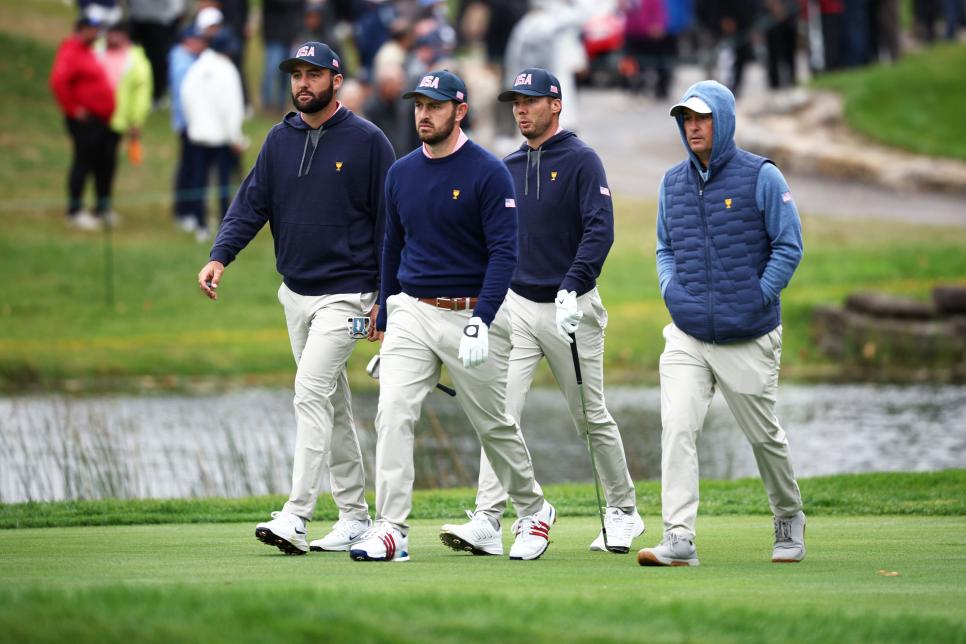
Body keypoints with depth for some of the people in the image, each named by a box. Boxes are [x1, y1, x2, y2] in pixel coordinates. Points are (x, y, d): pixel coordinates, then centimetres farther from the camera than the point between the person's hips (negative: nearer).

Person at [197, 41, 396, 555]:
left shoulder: (367, 141, -8)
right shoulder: (280, 140, 8)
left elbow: (389, 219, -6)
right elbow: (252, 202, 2)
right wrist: (220, 256, -15)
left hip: (345, 294, -7)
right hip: (295, 293, 7)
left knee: (311, 392, -18)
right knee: (332, 404, 12)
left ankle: (296, 518, -23)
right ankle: (354, 517, 20)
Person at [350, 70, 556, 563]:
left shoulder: (488, 172, -9)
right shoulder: (401, 173, 8)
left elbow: (504, 252, -14)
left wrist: (480, 323, -24)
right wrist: (384, 326, 18)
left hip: (471, 314, -4)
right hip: (411, 313, 4)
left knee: (494, 424, 7)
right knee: (392, 412, -14)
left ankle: (533, 512, 30)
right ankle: (390, 531, -17)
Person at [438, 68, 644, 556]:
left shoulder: (581, 161, -7)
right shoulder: (507, 168, 11)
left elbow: (599, 230, -16)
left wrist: (572, 289, -27)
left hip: (571, 309, -4)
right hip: (516, 305, 4)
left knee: (591, 418, 6)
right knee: (501, 412, -9)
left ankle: (623, 512, 23)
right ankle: (487, 523, -16)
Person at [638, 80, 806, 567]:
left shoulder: (761, 177, -5)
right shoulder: (673, 183, 10)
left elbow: (788, 246, -4)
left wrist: (758, 300, -12)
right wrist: (670, 289, 3)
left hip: (748, 339, -3)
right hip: (687, 335, 3)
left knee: (763, 434, 8)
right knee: (676, 428, -14)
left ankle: (789, 518, 33)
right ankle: (679, 539, -19)